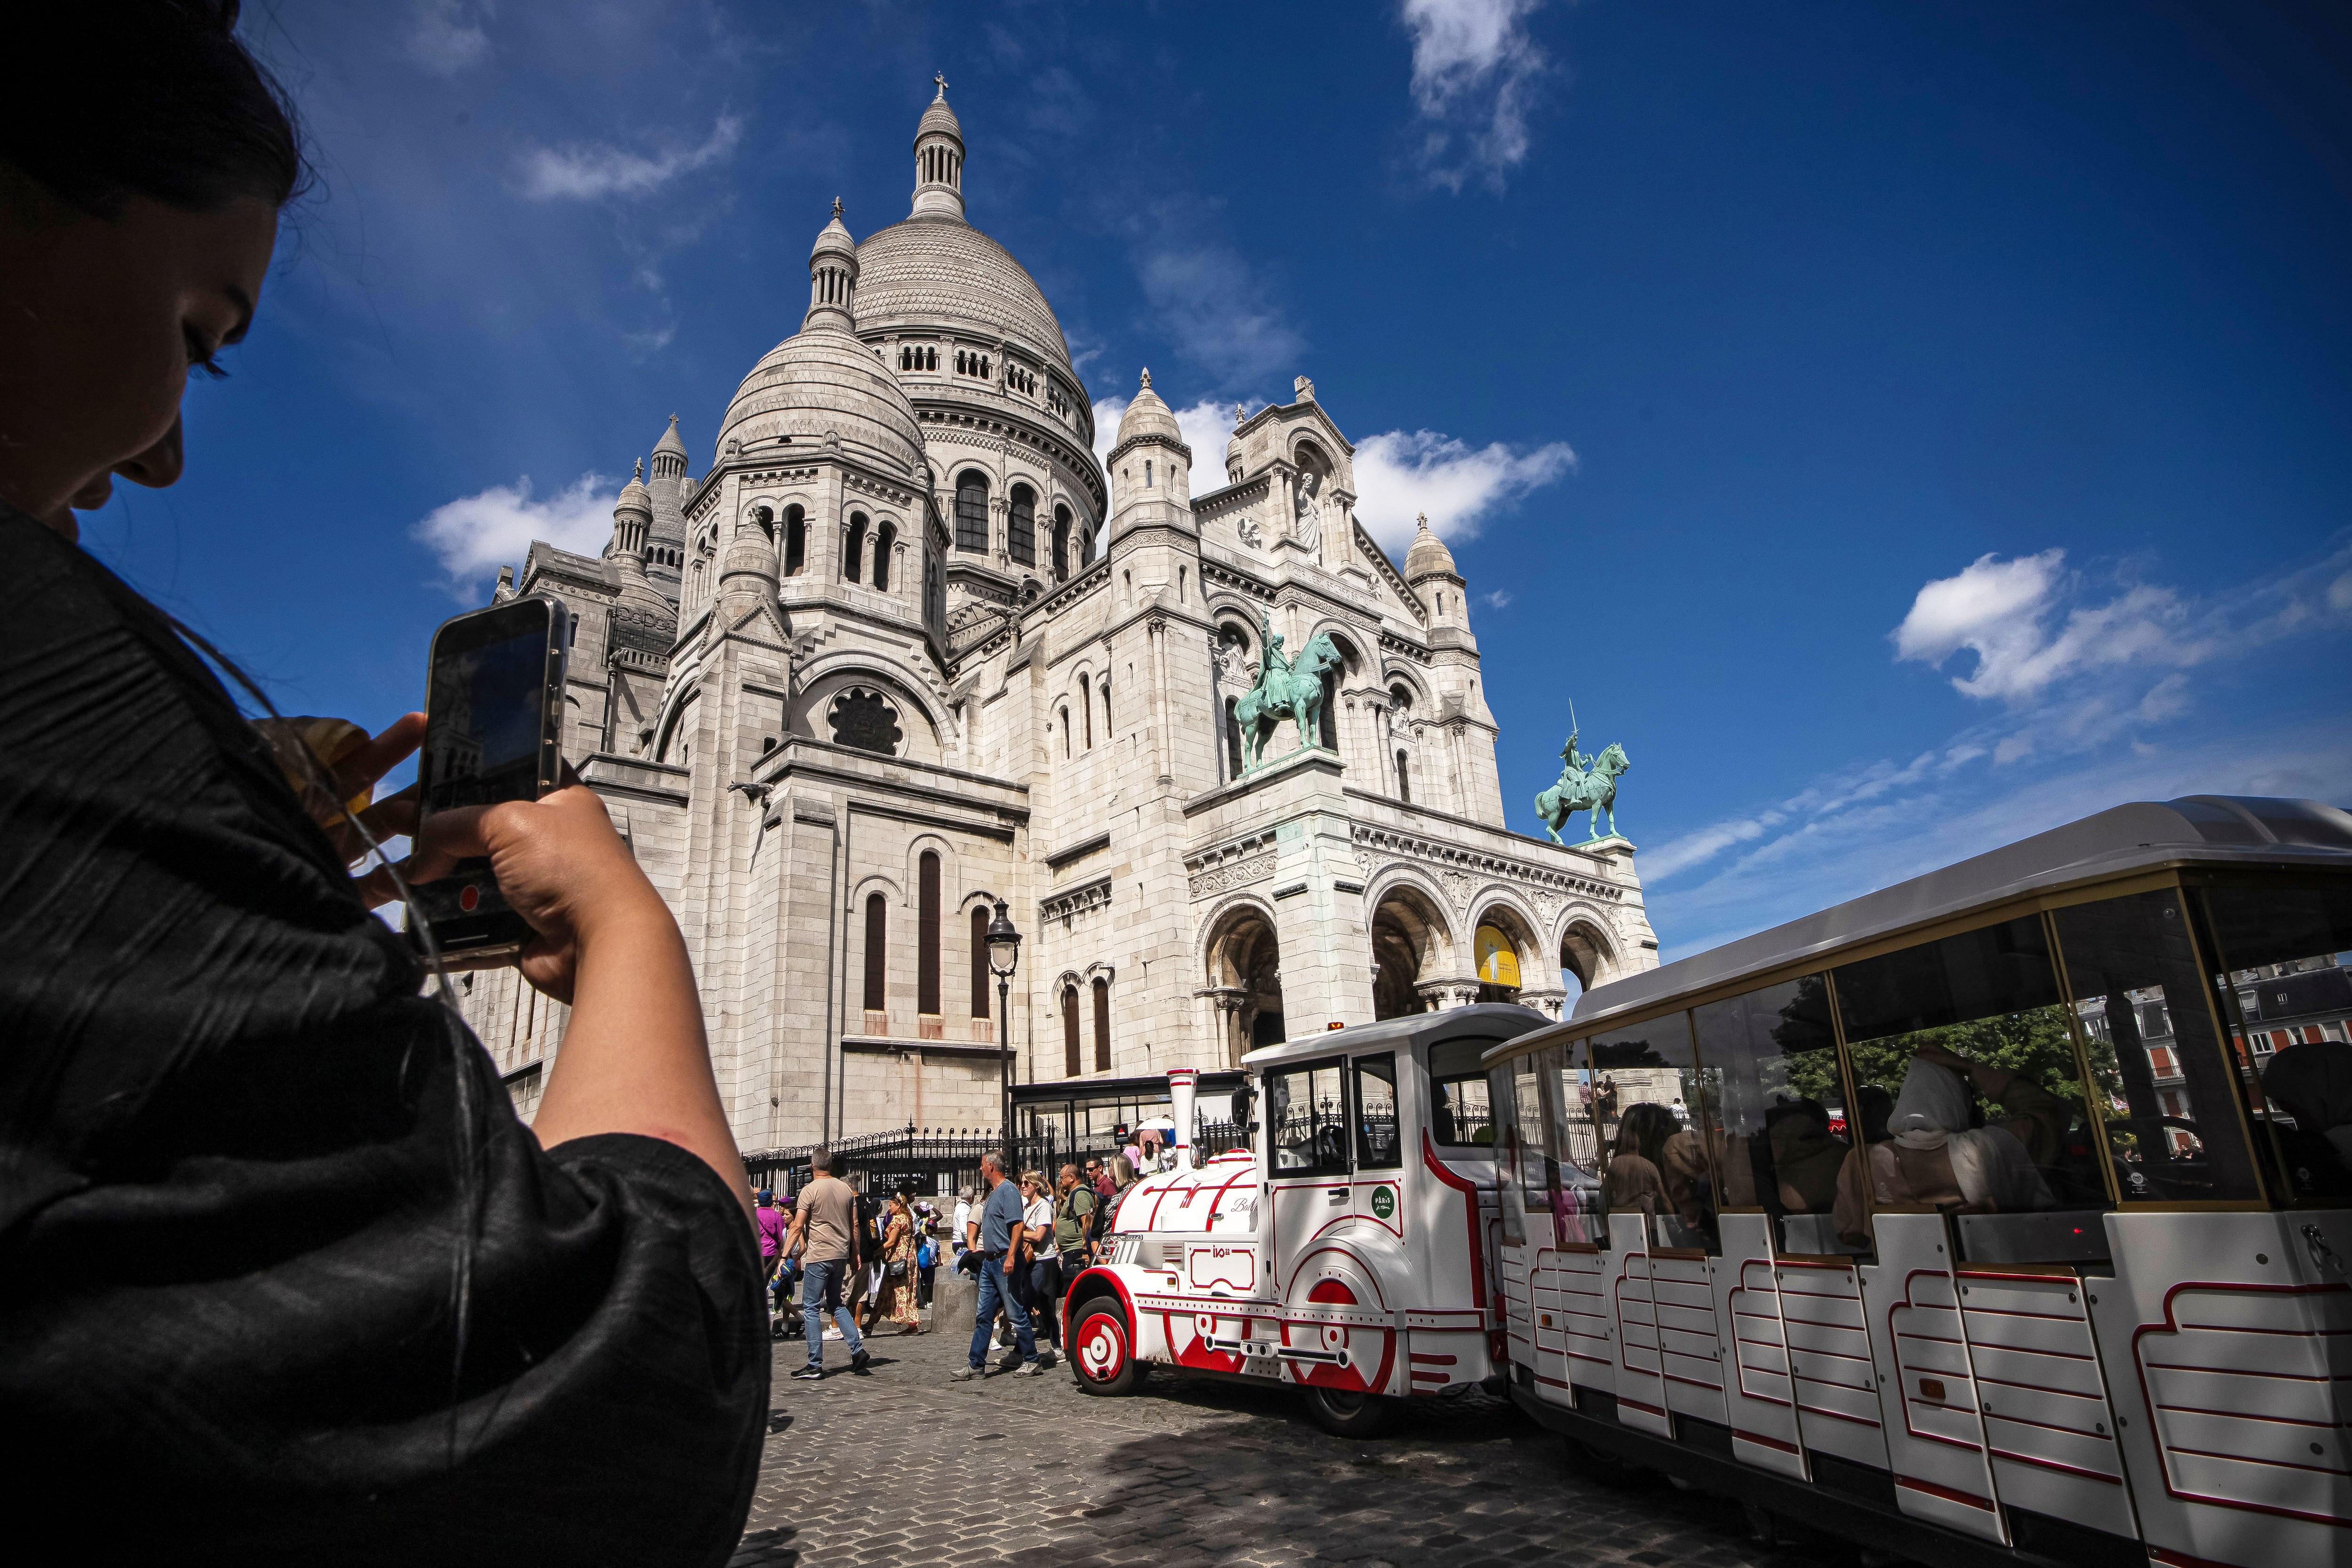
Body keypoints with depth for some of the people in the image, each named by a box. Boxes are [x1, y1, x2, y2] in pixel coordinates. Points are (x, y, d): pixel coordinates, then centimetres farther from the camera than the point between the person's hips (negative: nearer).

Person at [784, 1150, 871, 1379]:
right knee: (836, 1304, 19)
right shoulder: (846, 1189, 7)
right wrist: (856, 1253, 18)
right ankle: (858, 1350, 10)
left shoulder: (810, 1190, -9)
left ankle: (815, 1365, 1)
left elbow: (798, 1226, -13)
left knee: (811, 1308, 2)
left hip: (818, 1257, -6)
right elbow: (854, 1225, 11)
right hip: (841, 1255, 6)